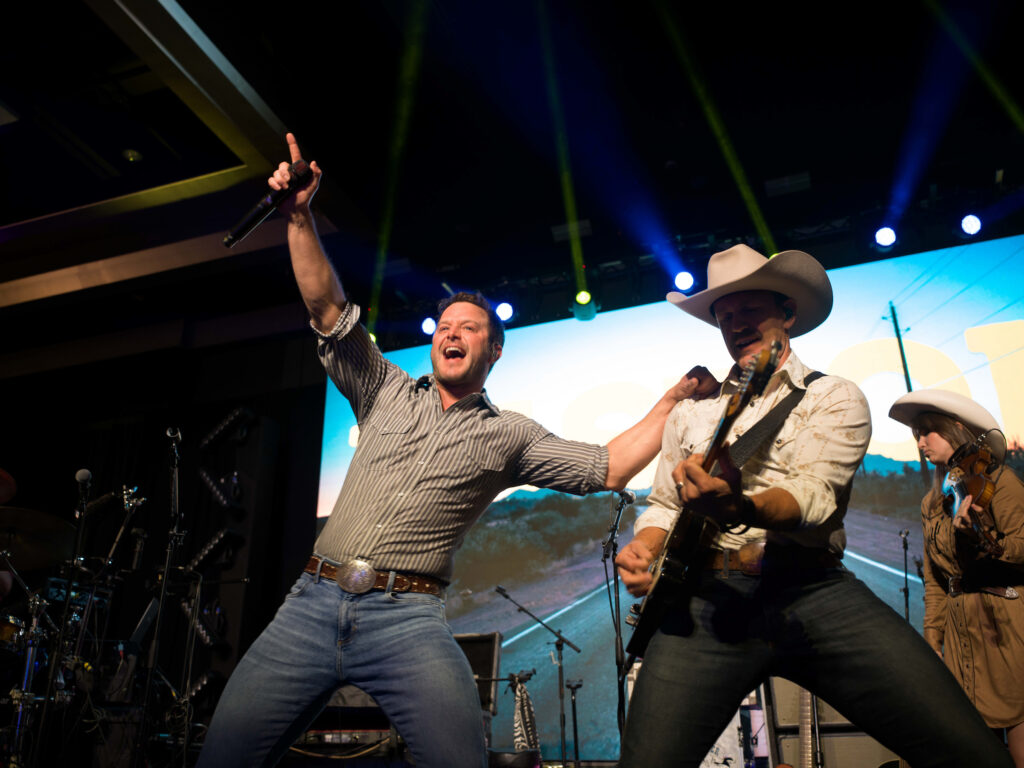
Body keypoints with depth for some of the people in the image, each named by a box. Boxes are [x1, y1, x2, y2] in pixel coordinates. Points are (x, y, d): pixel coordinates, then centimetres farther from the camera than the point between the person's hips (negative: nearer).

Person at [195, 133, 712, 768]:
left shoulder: (509, 436, 10)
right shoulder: (387, 392, 16)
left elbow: (608, 468, 6)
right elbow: (330, 309, 9)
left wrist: (673, 401, 2)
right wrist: (301, 219, 1)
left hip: (408, 620, -2)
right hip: (314, 599, 3)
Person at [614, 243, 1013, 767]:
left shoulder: (834, 398, 10)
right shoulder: (690, 413, 20)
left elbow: (814, 495, -8)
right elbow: (663, 504, 22)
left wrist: (738, 508, -30)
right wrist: (643, 548, -2)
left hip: (813, 589, -1)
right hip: (708, 598, 2)